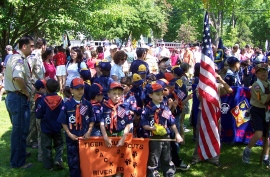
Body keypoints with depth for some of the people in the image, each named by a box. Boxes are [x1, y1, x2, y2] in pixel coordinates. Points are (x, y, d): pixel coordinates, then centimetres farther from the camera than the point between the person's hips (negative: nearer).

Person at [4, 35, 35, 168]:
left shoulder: (15, 57, 15)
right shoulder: (19, 59, -18)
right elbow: (18, 78, -35)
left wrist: (26, 90, 15)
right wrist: (27, 92, -20)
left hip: (13, 96, 10)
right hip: (19, 98, -10)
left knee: (18, 129, 22)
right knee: (20, 130, 0)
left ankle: (18, 154, 37)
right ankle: (18, 161, 10)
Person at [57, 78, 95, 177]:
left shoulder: (87, 104, -2)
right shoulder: (67, 104, -8)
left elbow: (92, 120, 4)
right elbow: (63, 122, -4)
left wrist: (89, 132, -7)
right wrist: (69, 134, -12)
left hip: (85, 137, 2)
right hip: (72, 138, -2)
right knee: (73, 161, 8)